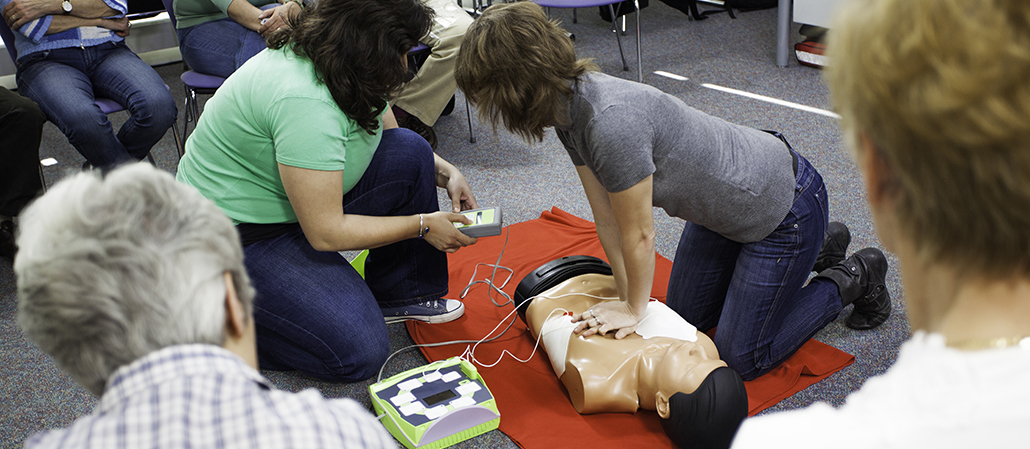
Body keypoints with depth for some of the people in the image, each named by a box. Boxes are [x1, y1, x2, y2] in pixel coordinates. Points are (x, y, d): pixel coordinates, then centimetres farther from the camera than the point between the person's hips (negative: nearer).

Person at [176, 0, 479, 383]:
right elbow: (326, 233, -28)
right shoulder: (304, 100, -33)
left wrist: (445, 173, -1)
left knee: (410, 152, -3)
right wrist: (423, 225, -19)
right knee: (359, 351, -18)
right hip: (236, 237, -9)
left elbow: (388, 135, 16)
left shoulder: (342, 66, -4)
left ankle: (398, 294, 10)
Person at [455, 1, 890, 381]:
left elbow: (639, 233, -24)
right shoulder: (570, 110, -9)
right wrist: (629, 298, 1)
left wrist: (635, 309, -9)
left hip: (784, 205, -8)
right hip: (723, 204, 8)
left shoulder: (610, 121, -38)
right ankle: (817, 249, 33)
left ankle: (853, 278, 19)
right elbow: (608, 221, -2)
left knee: (743, 358, 1)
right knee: (685, 319, 21)